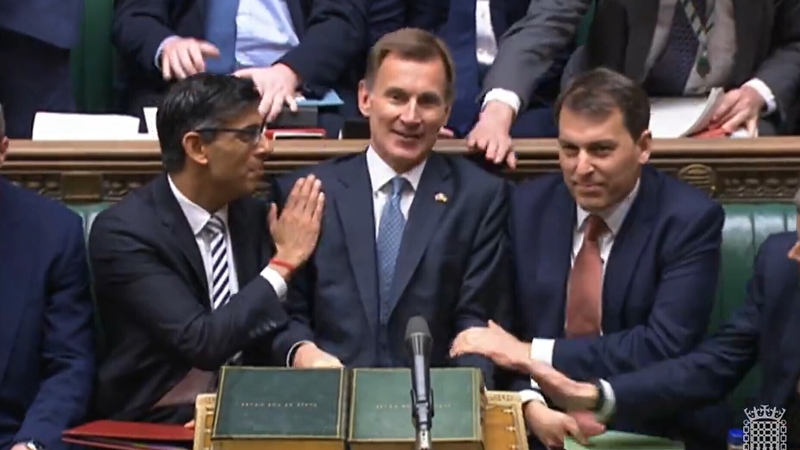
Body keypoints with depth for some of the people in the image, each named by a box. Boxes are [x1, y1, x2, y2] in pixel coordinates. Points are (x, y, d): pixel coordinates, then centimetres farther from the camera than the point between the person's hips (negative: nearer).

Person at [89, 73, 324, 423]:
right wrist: (284, 263, -15)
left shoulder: (253, 215, 6)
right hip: (157, 422, -6)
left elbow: (283, 318, 9)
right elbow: (201, 342, -21)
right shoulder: (124, 231, -14)